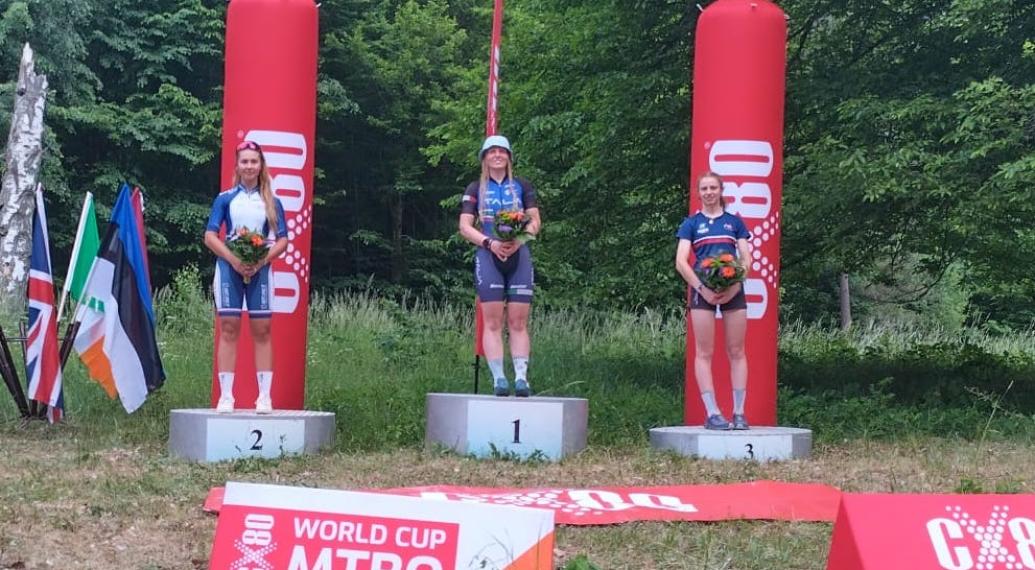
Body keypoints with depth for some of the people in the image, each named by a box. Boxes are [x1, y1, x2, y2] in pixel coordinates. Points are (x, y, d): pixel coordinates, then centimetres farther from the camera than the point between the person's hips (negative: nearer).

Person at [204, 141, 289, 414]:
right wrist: (234, 260, -13)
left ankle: (265, 396, 1)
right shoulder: (225, 198, 7)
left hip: (259, 269, 1)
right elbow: (210, 236, 2)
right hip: (229, 268, -1)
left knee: (261, 330, -1)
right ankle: (225, 396, -1)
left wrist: (261, 261, -11)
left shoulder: (272, 202, 9)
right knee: (229, 328, -2)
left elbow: (282, 239, 6)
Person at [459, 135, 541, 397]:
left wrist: (518, 240, -11)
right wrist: (490, 243, -11)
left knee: (518, 322, -4)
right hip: (488, 256, -1)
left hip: (519, 255, 1)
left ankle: (521, 378, -7)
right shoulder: (475, 189, 12)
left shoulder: (522, 186, 14)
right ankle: (498, 378, -9)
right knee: (492, 321, -7)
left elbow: (535, 222, 9)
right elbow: (465, 227, 5)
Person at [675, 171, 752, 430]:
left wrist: (735, 286, -10)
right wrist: (702, 288, -13)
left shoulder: (734, 222, 12)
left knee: (736, 352, 1)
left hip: (732, 290, 1)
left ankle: (739, 413, 4)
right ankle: (712, 413, -1)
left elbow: (746, 258, 6)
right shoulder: (691, 223, 9)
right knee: (704, 353, -3)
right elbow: (681, 262, 0)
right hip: (703, 290, -1)